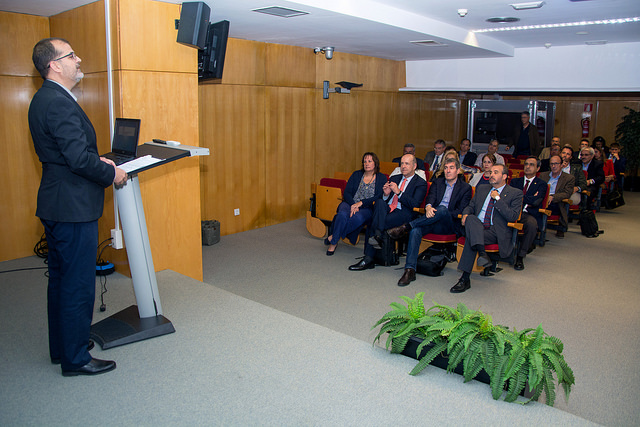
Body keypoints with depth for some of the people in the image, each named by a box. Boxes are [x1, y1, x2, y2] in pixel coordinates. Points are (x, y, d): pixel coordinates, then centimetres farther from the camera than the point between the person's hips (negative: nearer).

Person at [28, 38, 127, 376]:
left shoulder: (45, 99, 14)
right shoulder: (60, 104, -19)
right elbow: (79, 159, -24)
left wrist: (98, 160, 9)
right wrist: (112, 174, -9)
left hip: (57, 207, 11)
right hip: (73, 208, -11)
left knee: (61, 280, 19)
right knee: (78, 284, 0)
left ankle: (62, 347, 34)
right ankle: (75, 358, 14)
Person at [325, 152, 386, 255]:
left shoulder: (381, 178, 7)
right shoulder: (356, 175, 13)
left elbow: (379, 197, -6)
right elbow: (346, 193, 5)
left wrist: (361, 203, -16)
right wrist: (353, 205, -15)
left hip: (367, 208, -2)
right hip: (350, 203, 2)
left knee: (358, 217, -37)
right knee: (342, 214, -34)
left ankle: (334, 237, -23)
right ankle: (333, 243, -20)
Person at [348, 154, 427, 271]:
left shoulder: (421, 183, 7)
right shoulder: (394, 178, 24)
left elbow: (414, 204, -8)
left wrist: (398, 192, -14)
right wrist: (386, 194, -3)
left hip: (403, 214, -5)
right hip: (386, 209, 5)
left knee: (372, 224, -29)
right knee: (379, 201, -31)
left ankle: (368, 259, -25)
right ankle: (377, 234, -35)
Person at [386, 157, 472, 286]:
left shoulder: (465, 188, 10)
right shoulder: (437, 183, 21)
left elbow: (460, 212, -2)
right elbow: (430, 197, 1)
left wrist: (437, 213, -17)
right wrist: (428, 207, -25)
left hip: (450, 225, -2)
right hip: (432, 220, 3)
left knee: (442, 209, -37)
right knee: (416, 230, -32)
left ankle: (406, 227, -34)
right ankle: (410, 270, -38)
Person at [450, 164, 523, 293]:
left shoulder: (515, 193, 8)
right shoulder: (482, 189, 24)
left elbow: (513, 217, -5)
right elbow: (470, 206, 22)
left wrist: (498, 199, -7)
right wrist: (466, 214, -2)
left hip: (495, 232, -4)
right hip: (476, 226, 4)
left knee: (471, 238, -34)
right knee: (471, 218, -33)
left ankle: (465, 279, -35)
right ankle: (482, 253, -48)